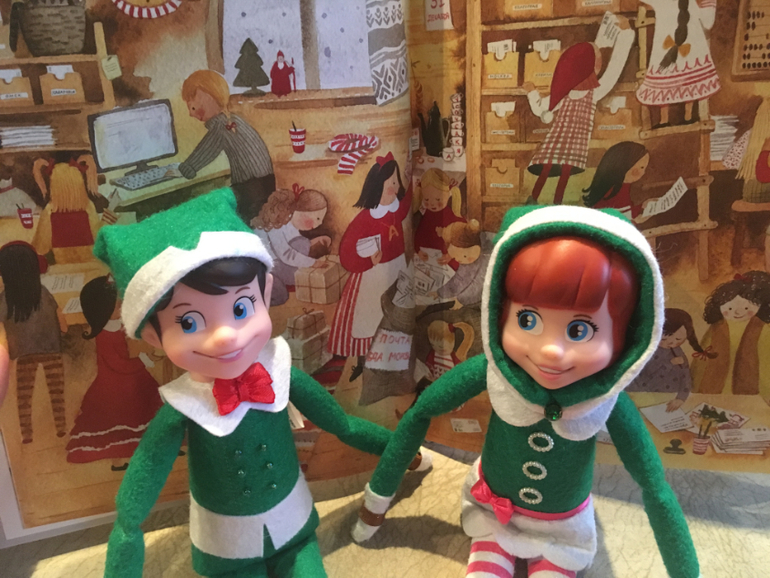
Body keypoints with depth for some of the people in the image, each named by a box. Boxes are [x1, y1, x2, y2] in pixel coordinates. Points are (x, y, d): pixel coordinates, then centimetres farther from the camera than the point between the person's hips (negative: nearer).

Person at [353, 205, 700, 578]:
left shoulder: (610, 404, -30)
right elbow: (418, 414, -15)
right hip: (493, 515, 0)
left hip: (562, 531, 0)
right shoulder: (490, 372, -30)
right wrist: (378, 494, -6)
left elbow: (656, 490, -16)